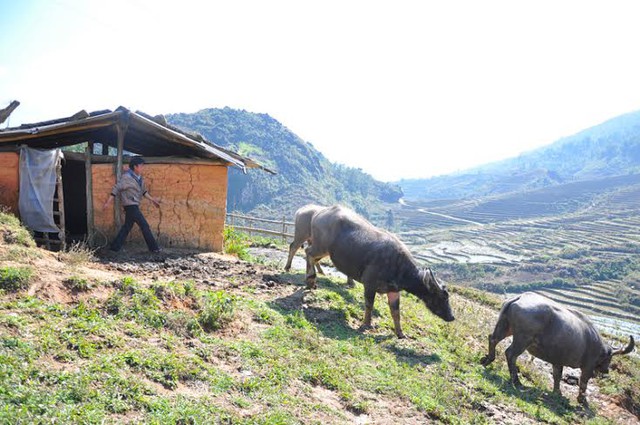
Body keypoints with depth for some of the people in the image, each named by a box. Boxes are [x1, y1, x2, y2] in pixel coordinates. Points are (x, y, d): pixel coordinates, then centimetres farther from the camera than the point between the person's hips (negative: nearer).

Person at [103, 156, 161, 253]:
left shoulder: (139, 178, 10)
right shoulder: (127, 177, -16)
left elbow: (143, 191, 21)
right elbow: (116, 189, -17)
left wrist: (153, 200, 22)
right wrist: (108, 202, -18)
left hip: (134, 206, 9)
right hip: (130, 206, -9)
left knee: (127, 226, 12)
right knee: (144, 226, -4)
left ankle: (115, 247, 18)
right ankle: (153, 247, 4)